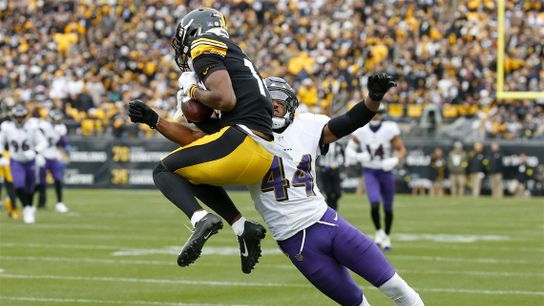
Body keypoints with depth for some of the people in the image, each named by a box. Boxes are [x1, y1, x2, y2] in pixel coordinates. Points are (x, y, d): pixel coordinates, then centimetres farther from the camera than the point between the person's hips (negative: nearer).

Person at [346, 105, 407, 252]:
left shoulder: (389, 130, -12)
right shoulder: (361, 130, -7)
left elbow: (402, 150, -6)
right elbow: (349, 148, 5)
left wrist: (394, 160, -24)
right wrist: (357, 156, -16)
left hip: (386, 172, 0)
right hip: (369, 172, 0)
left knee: (388, 208, 10)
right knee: (375, 204, -19)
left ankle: (387, 236, 31)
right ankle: (379, 232, 5)